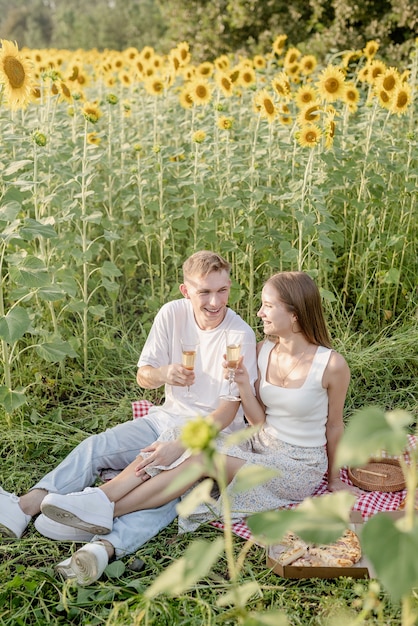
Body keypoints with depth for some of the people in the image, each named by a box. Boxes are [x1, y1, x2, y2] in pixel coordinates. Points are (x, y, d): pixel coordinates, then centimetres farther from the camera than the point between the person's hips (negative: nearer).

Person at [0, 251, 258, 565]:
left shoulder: (240, 334, -17)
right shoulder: (173, 313, -5)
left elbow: (227, 412, -20)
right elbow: (143, 376, 1)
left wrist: (178, 446, -32)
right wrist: (164, 374, -24)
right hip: (167, 418, 5)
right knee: (95, 446, -15)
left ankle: (108, 546, -55)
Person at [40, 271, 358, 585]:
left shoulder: (332, 365, -17)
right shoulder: (263, 351, -1)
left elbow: (334, 425, -2)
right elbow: (259, 421, 1)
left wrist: (334, 478, 9)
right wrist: (243, 384, -17)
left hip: (301, 468, -6)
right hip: (260, 446, 6)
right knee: (180, 442, -20)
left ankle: (107, 511, -29)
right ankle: (99, 498, -31)